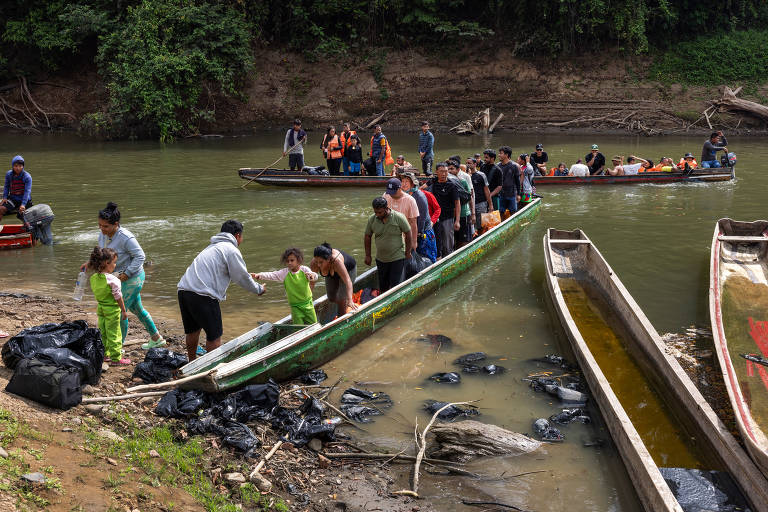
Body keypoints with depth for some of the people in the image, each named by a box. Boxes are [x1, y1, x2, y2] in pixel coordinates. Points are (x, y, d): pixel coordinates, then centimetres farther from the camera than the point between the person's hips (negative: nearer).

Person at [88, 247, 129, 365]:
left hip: (100, 307, 7)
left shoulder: (94, 278, -1)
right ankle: (116, 358, 7)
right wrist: (123, 310, -7)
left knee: (103, 333, 16)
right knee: (114, 334, 1)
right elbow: (118, 297, -16)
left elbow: (96, 294, 10)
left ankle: (104, 355, 26)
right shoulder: (112, 280, -21)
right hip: (112, 309, -7)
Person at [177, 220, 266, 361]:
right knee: (214, 334, 2)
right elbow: (242, 277, 0)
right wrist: (259, 289, 16)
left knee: (192, 330, 23)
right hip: (202, 295, -9)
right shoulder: (231, 250, -2)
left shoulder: (212, 247, 27)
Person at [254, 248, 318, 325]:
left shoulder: (304, 270, -9)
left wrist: (312, 275, -46)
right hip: (295, 306, -1)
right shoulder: (284, 273, -9)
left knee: (313, 324, 8)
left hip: (307, 303, 1)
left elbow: (315, 277, -22)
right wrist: (260, 275, -36)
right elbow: (272, 275, -20)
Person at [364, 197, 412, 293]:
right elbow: (367, 236, 7)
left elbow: (408, 234, -5)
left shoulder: (399, 217, -14)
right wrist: (368, 255, 7)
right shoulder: (372, 219, -5)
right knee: (382, 287, 12)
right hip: (380, 259, 4)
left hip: (397, 258, -4)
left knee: (396, 287, -4)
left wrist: (407, 252, -1)